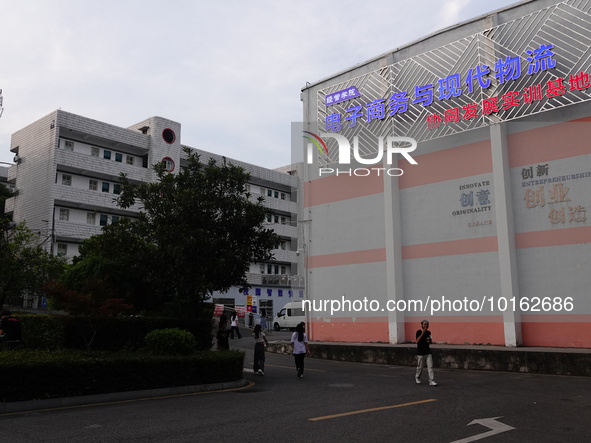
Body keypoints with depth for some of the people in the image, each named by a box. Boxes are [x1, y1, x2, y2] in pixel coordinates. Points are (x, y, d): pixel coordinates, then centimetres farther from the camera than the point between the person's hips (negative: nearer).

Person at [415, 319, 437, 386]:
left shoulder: (428, 332, 9)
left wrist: (430, 342, -2)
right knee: (420, 367, 6)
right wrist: (422, 333, -27)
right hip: (420, 353, -5)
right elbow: (417, 341, -21)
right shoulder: (419, 332, -8)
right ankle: (417, 378, 30)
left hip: (428, 352, 5)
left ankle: (431, 381, -2)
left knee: (430, 367, -3)